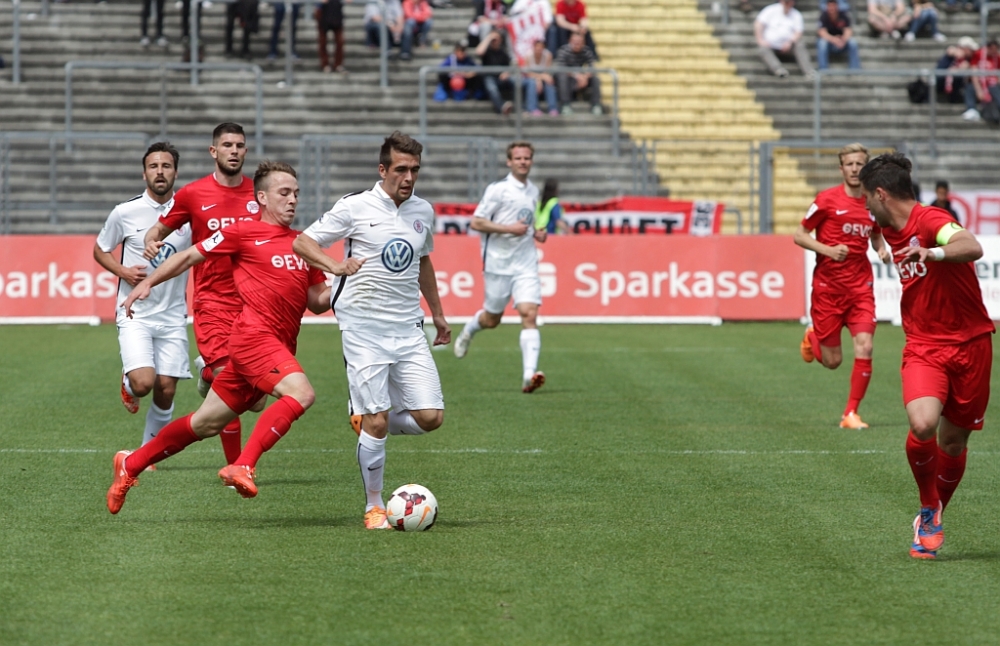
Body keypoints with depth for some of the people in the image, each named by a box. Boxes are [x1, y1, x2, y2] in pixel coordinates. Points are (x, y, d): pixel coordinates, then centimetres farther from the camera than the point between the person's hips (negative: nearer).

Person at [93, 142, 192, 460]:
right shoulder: (125, 212, -4)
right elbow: (100, 250, 10)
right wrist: (123, 271, -9)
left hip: (173, 316, 2)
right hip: (135, 313, -2)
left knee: (165, 391, 1)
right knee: (143, 383, -20)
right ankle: (127, 386, 18)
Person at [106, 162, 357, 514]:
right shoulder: (244, 231, -1)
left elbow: (318, 302, 18)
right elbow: (190, 256, 6)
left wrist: (342, 275, 1)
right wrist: (147, 283, 0)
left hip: (278, 346, 7)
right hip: (255, 335, -7)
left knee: (206, 423, 12)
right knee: (301, 393, -29)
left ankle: (130, 464, 26)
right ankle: (243, 466, -30)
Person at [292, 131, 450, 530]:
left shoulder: (423, 212, 10)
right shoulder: (355, 208, -4)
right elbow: (301, 242, -1)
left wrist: (437, 313, 30)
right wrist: (333, 265, -20)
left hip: (409, 330, 5)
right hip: (364, 329, -5)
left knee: (430, 417, -6)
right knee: (376, 422, -9)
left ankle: (366, 420, 22)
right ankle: (374, 507, 6)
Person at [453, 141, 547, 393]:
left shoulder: (533, 191, 12)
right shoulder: (497, 189, -9)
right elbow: (476, 223, -12)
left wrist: (536, 232, 8)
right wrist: (509, 228, -19)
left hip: (526, 264, 4)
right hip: (498, 262, -4)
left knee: (529, 315, -13)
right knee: (491, 319, 10)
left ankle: (529, 375, -21)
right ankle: (468, 331, 46)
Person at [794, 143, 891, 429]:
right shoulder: (828, 199, -7)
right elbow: (799, 235, -2)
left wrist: (882, 249, 0)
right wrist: (827, 250, -18)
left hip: (861, 285, 3)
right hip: (828, 285, -3)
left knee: (864, 347, -15)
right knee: (832, 361, 4)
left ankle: (851, 414, -4)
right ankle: (812, 338, 41)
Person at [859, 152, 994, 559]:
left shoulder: (930, 221, -17)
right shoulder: (890, 231, 8)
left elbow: (973, 249, -38)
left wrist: (935, 253, -52)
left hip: (970, 344, -4)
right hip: (923, 346, 4)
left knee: (953, 441, 7)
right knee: (923, 425, -22)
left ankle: (932, 520, 29)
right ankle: (929, 511, 0)